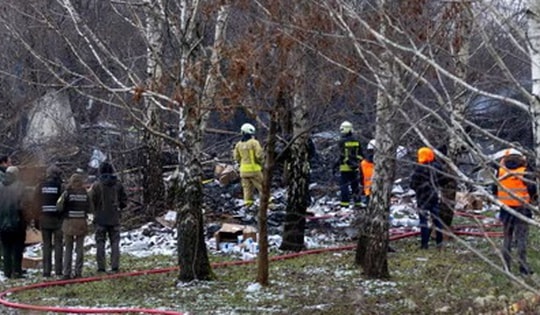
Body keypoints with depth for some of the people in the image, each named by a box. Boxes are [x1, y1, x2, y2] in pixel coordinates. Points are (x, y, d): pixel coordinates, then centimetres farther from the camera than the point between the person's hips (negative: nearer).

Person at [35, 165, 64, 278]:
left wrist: (38, 219, 11)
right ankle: (58, 270, 1)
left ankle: (46, 271, 5)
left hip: (44, 219, 3)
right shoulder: (60, 186, -9)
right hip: (58, 219, -2)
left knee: (46, 244, 8)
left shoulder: (40, 186, 1)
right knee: (58, 244, 4)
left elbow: (36, 202, 4)